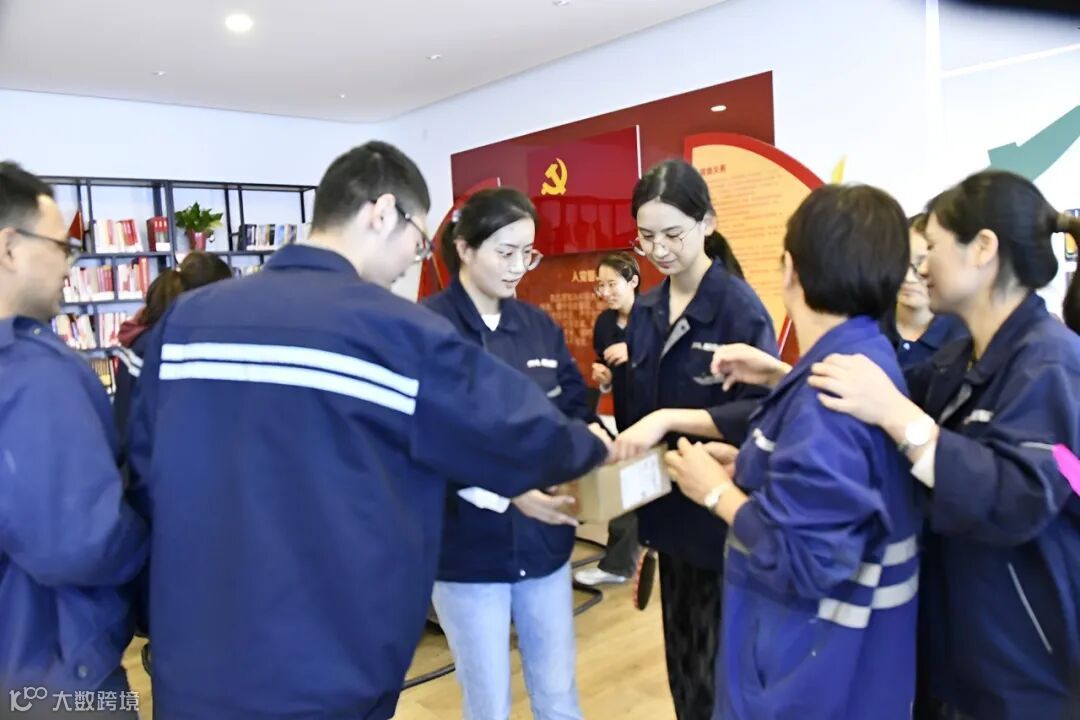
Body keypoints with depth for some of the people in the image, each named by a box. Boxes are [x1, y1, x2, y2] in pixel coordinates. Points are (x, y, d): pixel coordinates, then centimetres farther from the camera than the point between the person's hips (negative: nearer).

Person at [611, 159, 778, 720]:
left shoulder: (739, 305, -14)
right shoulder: (645, 311, 5)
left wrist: (670, 418, -29)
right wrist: (610, 435, -2)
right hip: (668, 509, 6)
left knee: (719, 672, 8)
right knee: (682, 662, 21)